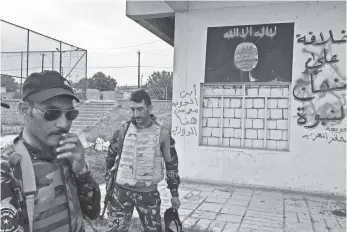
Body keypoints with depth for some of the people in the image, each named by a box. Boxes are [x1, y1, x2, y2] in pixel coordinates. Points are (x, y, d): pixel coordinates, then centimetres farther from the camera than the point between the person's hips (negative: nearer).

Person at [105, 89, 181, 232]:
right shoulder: (123, 130, -3)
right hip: (121, 190, 1)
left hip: (149, 193, 0)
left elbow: (171, 164, 2)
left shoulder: (162, 133, -7)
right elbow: (110, 157, 9)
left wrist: (174, 194, 4)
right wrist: (109, 183, 11)